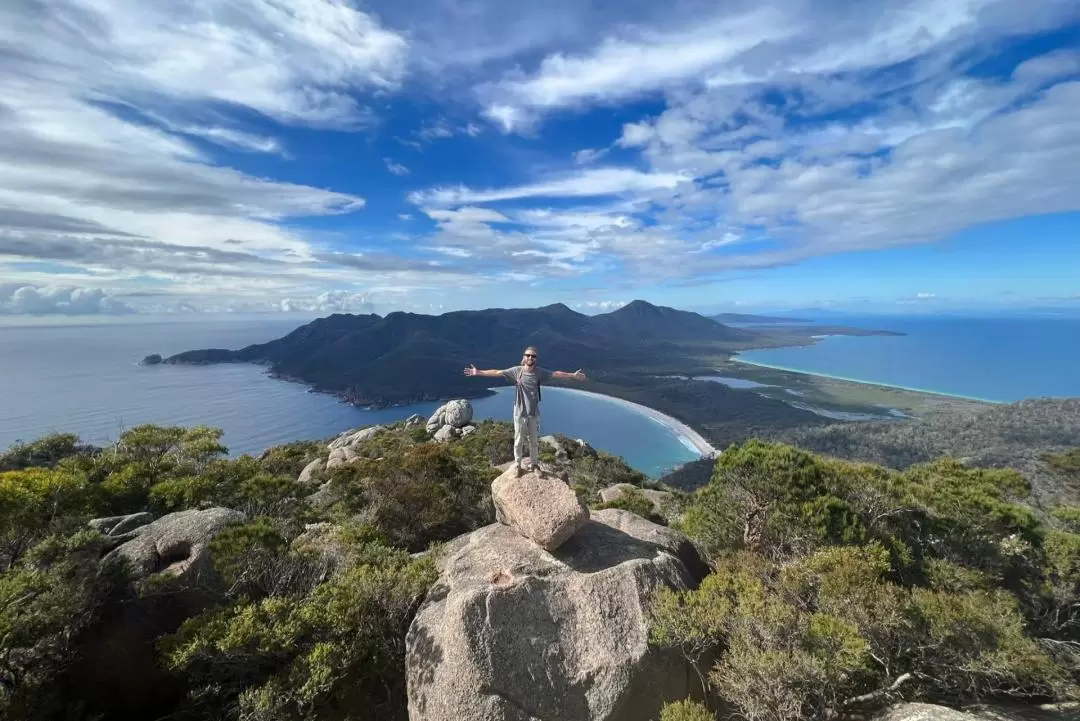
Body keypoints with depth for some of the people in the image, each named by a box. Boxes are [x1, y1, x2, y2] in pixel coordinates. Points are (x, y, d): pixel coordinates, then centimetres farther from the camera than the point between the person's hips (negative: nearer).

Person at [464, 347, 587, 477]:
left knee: (534, 441, 16)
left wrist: (573, 375, -10)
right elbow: (497, 373, -9)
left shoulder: (540, 372, -7)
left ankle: (535, 465, 34)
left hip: (534, 413, 1)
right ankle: (518, 465, 30)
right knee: (519, 441, 11)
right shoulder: (516, 371, -10)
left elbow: (557, 374, -6)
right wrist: (478, 372, -10)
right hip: (520, 413, -1)